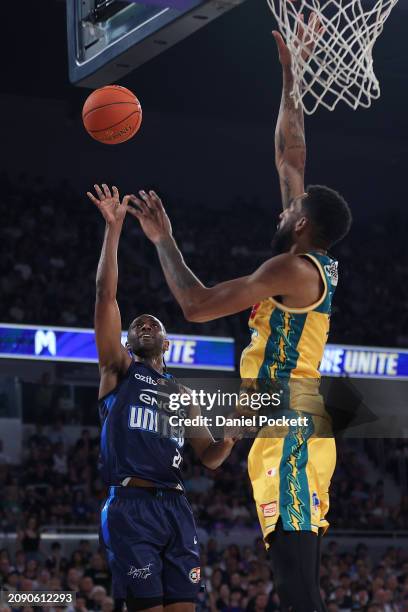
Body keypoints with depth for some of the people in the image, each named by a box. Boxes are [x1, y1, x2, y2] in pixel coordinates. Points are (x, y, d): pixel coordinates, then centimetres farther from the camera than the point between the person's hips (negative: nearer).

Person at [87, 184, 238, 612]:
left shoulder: (181, 393, 25)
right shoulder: (118, 369, 12)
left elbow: (209, 458, 24)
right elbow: (105, 294, 1)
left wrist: (231, 434, 2)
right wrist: (113, 227, -4)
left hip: (176, 508, 5)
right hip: (130, 507, -5)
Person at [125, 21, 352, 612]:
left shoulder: (291, 268, -13)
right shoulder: (316, 258, 12)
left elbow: (197, 305, -17)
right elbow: (289, 154, 20)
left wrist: (163, 238, -6)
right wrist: (290, 73, 24)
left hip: (289, 432, -10)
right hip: (297, 428, 10)